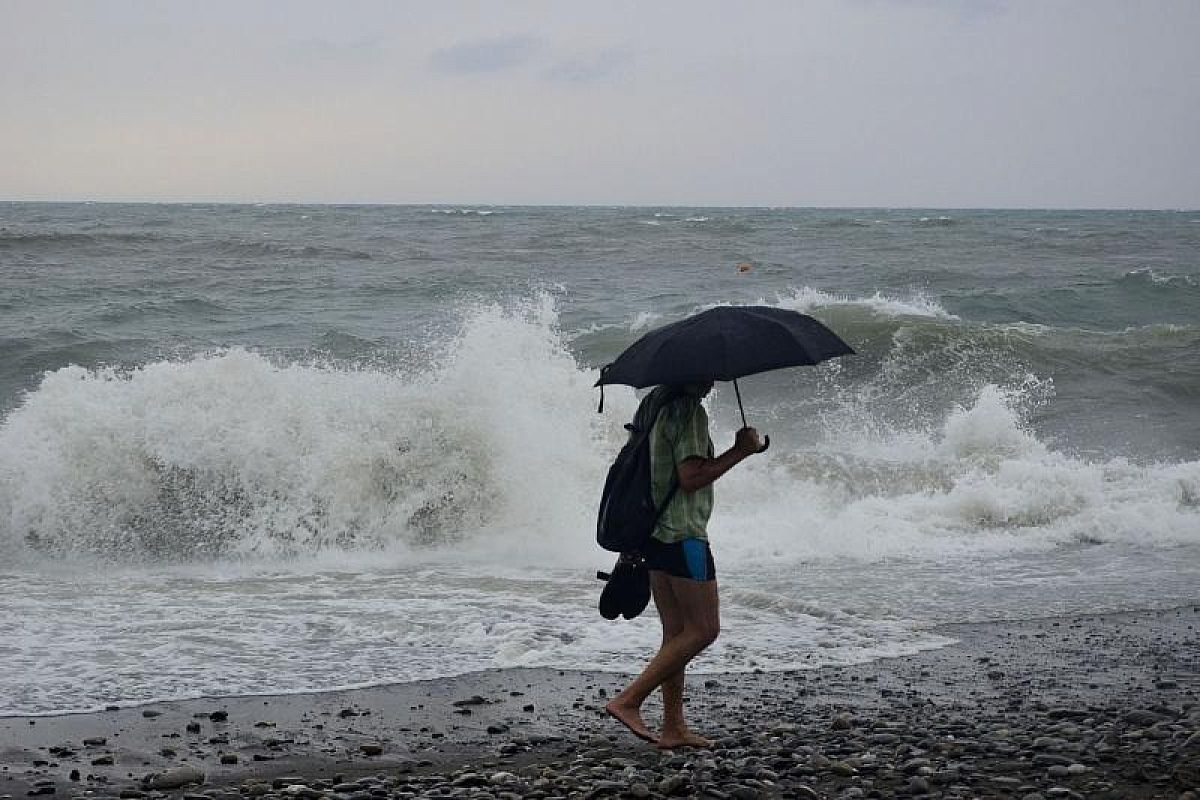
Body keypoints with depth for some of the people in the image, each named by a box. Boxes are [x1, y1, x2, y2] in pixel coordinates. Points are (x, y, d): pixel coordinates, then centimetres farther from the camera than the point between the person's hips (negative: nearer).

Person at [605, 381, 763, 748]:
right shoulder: (690, 412, -14)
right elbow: (690, 477, -21)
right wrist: (741, 451, -14)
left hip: (653, 534, 10)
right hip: (683, 536, -10)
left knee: (676, 631, 12)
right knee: (703, 629, -3)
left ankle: (674, 728, 13)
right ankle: (628, 701, -8)